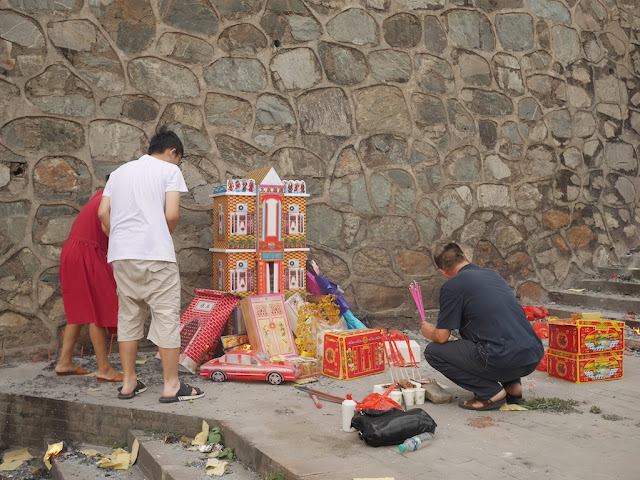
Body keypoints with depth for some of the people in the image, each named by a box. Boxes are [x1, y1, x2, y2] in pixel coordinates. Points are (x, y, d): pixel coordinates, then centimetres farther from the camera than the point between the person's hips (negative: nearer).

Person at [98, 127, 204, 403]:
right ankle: (171, 386, 3)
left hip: (121, 254, 6)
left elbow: (103, 212, 12)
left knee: (128, 316, 13)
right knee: (166, 316, 0)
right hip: (155, 255, -6)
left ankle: (129, 383, 18)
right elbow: (172, 215, -8)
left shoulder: (119, 172, 21)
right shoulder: (170, 170, 3)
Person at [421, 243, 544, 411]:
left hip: (504, 361, -8)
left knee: (433, 351, 6)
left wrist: (429, 332, 23)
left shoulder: (452, 286, -2)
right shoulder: (493, 274, 21)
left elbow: (442, 337, -2)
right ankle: (512, 386, 18)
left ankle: (490, 392, 0)